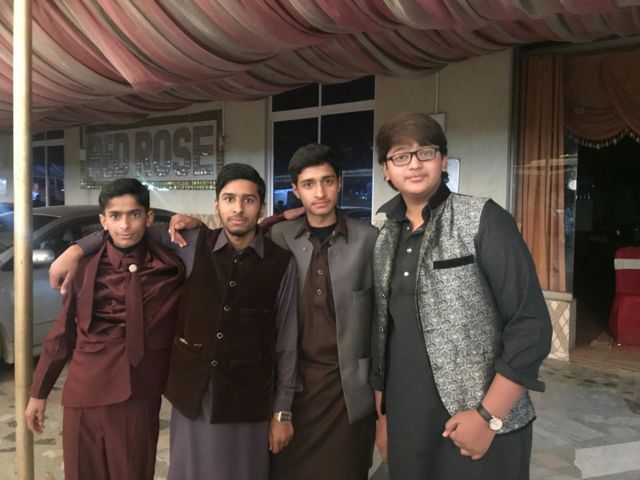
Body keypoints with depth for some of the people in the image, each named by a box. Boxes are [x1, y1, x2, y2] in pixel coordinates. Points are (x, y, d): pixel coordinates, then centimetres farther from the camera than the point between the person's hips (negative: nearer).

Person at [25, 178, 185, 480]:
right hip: (85, 396, 2)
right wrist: (38, 392, 12)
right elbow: (63, 332, 8)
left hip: (139, 397, -1)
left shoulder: (171, 268, -5)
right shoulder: (85, 267, -1)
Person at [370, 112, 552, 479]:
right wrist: (382, 415, 13)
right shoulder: (385, 240, 5)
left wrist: (488, 417, -14)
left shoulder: (484, 220, -10)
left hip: (481, 426, -4)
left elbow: (531, 326, -12)